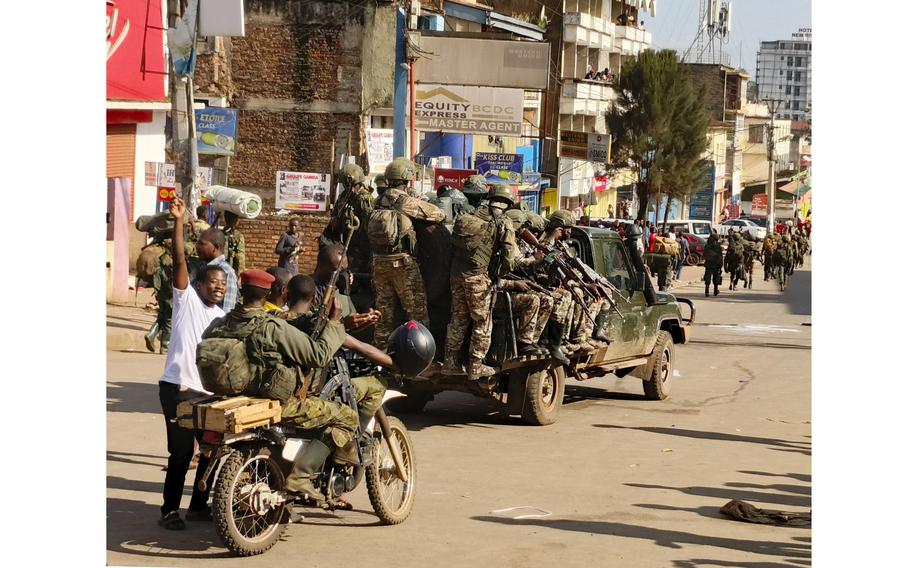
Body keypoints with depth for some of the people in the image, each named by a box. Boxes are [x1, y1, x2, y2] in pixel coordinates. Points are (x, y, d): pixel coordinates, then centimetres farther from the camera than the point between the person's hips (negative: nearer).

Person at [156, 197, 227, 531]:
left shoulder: (223, 319, 17)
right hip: (178, 388, -6)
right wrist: (178, 221, -20)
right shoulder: (186, 299, 0)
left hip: (209, 392, 6)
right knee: (181, 452, -6)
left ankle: (198, 505, 24)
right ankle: (169, 510, 6)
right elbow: (180, 261, -12)